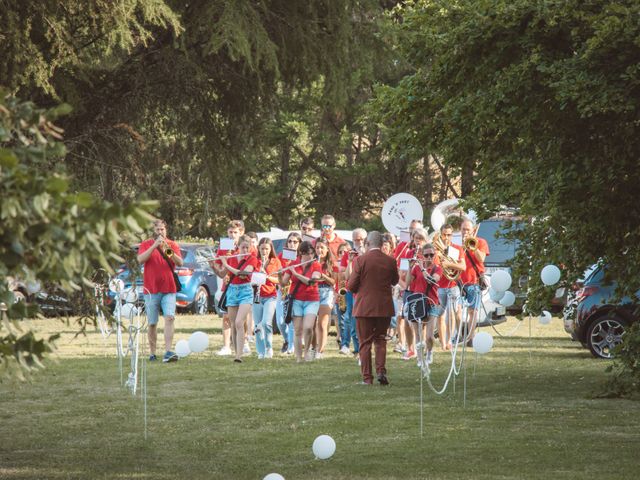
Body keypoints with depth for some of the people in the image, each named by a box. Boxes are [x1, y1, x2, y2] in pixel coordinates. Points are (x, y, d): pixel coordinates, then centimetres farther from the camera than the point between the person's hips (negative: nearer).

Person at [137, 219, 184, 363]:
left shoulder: (172, 245, 9)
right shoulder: (146, 244, 6)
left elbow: (180, 263, -3)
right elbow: (140, 260, -12)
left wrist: (169, 251, -19)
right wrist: (155, 245, -17)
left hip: (169, 289, 0)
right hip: (151, 289, 0)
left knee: (169, 318, -17)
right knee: (152, 323, 5)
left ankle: (168, 352, -24)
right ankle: (152, 354, 15)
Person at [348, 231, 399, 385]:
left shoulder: (361, 260, -12)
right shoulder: (390, 261, -2)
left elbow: (351, 286, -9)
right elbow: (395, 281, 14)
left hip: (364, 307, -3)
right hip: (384, 307, 3)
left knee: (365, 343, 5)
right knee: (380, 340, 16)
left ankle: (367, 377, 3)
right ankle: (381, 370, -1)